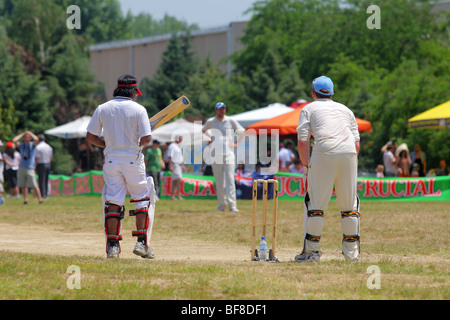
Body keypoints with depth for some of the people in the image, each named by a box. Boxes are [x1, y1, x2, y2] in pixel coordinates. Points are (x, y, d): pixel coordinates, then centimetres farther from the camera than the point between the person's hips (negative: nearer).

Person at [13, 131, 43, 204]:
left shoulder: (32, 144, 3)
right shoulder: (21, 145, 10)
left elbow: (36, 140, -18)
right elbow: (14, 141, -6)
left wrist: (30, 133, -3)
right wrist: (22, 134, 2)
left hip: (30, 168, -4)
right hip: (21, 167, 4)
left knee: (34, 185, -9)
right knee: (23, 185, 3)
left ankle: (40, 199, -8)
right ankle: (25, 199, 7)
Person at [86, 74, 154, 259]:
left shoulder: (102, 109, 4)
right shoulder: (138, 109, -5)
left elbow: (90, 136, 3)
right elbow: (147, 138, -12)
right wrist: (138, 144, 9)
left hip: (111, 160, 3)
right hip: (133, 160, -3)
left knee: (112, 202, 5)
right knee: (141, 199, 9)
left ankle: (112, 245, -1)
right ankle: (141, 242, 0)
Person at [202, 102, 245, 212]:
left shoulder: (231, 121, 3)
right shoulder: (210, 122, 8)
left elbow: (242, 131, 13)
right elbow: (203, 131, 29)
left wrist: (237, 144, 5)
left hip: (228, 154, -2)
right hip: (216, 155, 2)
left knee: (230, 179, -11)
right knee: (219, 182, 2)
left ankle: (232, 205, -15)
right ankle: (221, 205, 8)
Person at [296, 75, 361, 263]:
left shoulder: (309, 109, 18)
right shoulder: (346, 110, 27)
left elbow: (302, 141, 4)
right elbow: (357, 143, 17)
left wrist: (307, 166, 9)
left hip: (323, 154, -3)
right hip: (349, 155, 3)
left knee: (315, 203, 1)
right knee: (349, 203, 10)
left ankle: (311, 251, -2)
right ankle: (351, 252, 11)